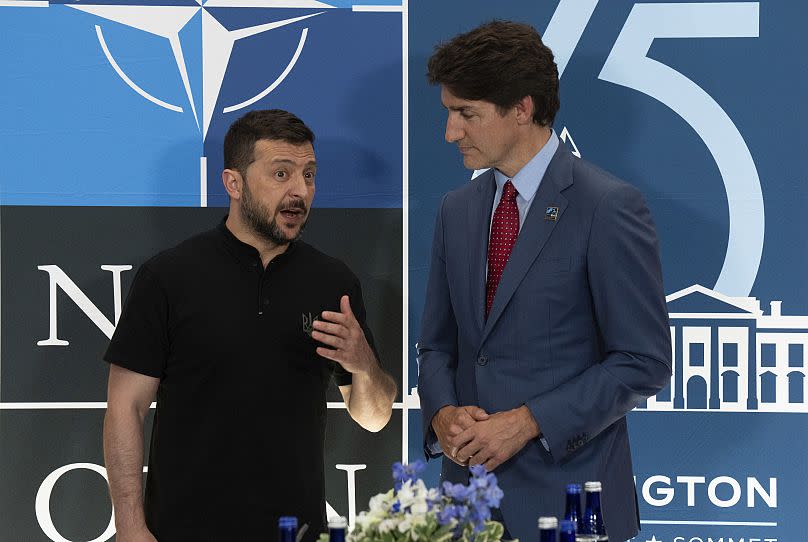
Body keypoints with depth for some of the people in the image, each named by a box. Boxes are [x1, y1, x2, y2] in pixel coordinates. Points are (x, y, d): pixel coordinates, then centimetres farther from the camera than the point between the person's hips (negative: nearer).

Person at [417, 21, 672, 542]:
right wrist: (443, 414, -5)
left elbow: (644, 362, -11)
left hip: (567, 497, -5)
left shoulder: (609, 207, -10)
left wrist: (527, 422, -16)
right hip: (468, 490, 5)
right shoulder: (457, 209, 10)